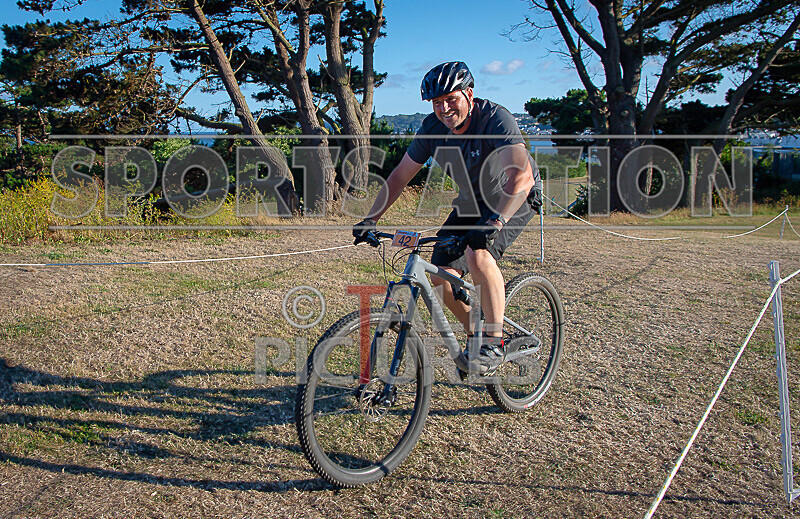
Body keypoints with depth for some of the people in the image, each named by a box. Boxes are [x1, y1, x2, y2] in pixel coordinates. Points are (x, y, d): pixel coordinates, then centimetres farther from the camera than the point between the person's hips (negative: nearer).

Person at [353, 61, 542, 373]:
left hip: (514, 199, -6)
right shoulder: (433, 128, -11)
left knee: (477, 253, -33)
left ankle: (495, 342, -18)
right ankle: (475, 334, 16)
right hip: (471, 201, 6)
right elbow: (401, 175, -4)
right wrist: (371, 219, -13)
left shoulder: (495, 119, -28)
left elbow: (521, 176, -42)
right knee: (442, 275, -8)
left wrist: (495, 222, -55)